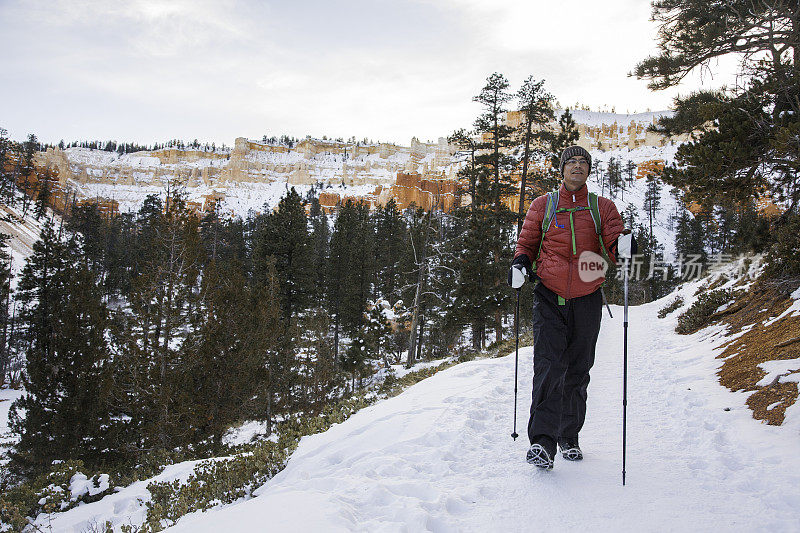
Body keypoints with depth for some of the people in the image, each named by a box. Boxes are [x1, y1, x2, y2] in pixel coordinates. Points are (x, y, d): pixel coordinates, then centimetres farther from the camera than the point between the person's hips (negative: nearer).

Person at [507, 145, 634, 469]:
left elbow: (614, 245, -1)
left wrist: (622, 246, -25)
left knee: (578, 372, 9)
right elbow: (527, 242, 13)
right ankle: (543, 442, -17)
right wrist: (520, 262, -8)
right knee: (549, 366, -15)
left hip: (586, 301, 2)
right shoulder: (543, 205, 7)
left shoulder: (603, 207, 8)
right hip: (549, 298, -2)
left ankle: (569, 437, 24)